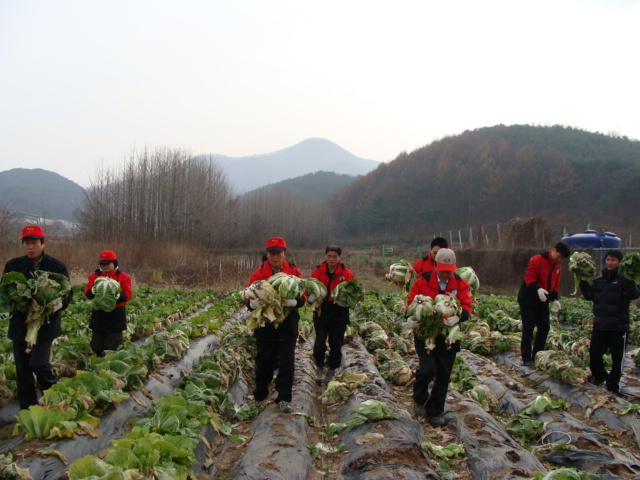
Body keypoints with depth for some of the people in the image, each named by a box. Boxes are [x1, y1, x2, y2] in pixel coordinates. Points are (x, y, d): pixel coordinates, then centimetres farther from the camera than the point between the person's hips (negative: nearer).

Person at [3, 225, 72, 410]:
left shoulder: (57, 267, -3)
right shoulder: (13, 265, 3)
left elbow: (67, 295, -2)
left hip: (46, 324, -3)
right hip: (20, 324, 3)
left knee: (38, 363, -12)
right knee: (22, 368, 7)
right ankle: (27, 409, 21)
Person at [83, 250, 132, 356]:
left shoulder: (123, 277, 0)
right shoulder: (94, 276, 8)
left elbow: (127, 295, -6)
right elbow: (87, 292, 0)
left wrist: (117, 296, -27)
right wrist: (93, 291, -23)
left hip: (115, 315, -3)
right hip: (98, 315, 3)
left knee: (113, 347, -2)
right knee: (96, 347, 10)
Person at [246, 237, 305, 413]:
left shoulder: (295, 272, -1)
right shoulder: (258, 274, -2)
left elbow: (303, 297, -7)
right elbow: (250, 300, -7)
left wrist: (294, 301, -30)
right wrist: (253, 303, -32)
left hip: (288, 325, 0)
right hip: (265, 326, 0)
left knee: (287, 363, 0)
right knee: (264, 363, 12)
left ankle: (284, 399, 12)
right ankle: (259, 397, 31)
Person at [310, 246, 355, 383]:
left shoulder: (347, 274, 0)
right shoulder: (317, 272, 2)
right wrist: (312, 297, -16)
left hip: (339, 314, 0)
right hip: (321, 312, 0)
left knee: (336, 345, 10)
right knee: (320, 343, -8)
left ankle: (333, 370, 27)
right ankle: (319, 368, 13)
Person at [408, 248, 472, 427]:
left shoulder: (461, 284, -2)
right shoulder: (422, 282, -7)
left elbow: (466, 306, -10)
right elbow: (411, 304, -3)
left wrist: (458, 317, -32)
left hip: (448, 336, 3)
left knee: (444, 375, 7)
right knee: (428, 368, -17)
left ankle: (434, 412, 23)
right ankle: (419, 400, 13)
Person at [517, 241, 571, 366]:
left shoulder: (557, 266, 11)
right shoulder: (537, 260, -15)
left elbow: (556, 285, 14)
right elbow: (529, 278, -21)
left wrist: (555, 299, -3)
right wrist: (538, 289, -38)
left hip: (543, 301, 8)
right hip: (528, 300, -8)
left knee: (544, 328, 8)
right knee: (528, 328, -5)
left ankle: (537, 357, 18)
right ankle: (526, 358, 1)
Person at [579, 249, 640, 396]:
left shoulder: (624, 279, -6)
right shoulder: (599, 280, 11)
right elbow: (589, 295, 15)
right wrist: (583, 282, 5)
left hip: (618, 327, -5)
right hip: (599, 325, 5)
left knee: (617, 357, 5)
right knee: (594, 353, 9)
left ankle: (613, 385, 19)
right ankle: (599, 375, 34)